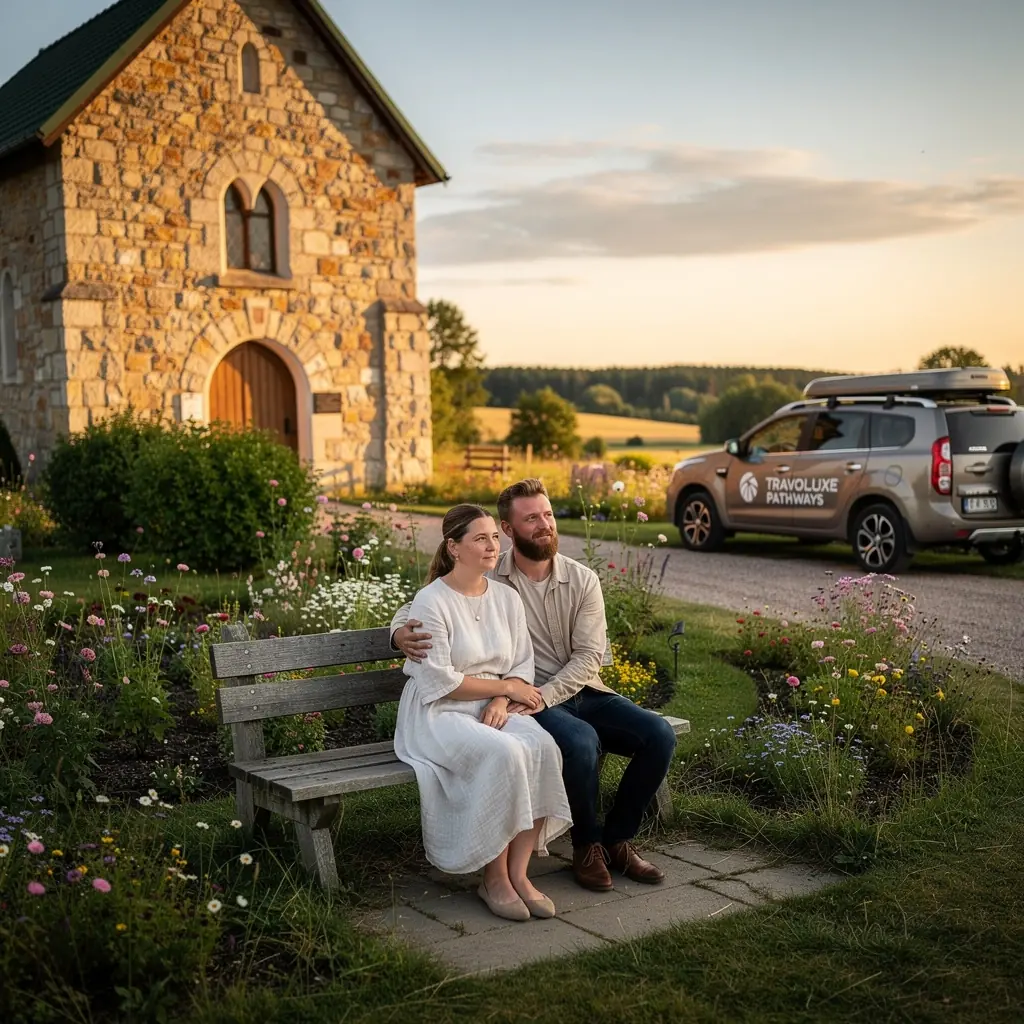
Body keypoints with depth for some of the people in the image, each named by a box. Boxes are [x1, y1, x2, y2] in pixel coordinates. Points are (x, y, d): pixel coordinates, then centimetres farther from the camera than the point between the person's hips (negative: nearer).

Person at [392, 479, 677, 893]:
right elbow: (418, 605, 0)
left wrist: (544, 695, -24)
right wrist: (401, 631, -26)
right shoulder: (488, 580, -5)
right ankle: (587, 846, -8)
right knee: (580, 741, -35)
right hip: (526, 700, -4)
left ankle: (617, 839, 3)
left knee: (659, 735, -17)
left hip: (582, 691, 4)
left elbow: (589, 656, -8)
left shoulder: (582, 580, 0)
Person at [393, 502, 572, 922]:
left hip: (494, 708, 6)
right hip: (438, 714, -5)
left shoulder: (507, 598, 9)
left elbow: (523, 664, 9)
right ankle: (495, 878, -18)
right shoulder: (431, 603, -11)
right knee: (503, 754, -34)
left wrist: (501, 701, -12)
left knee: (541, 746, -27)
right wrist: (506, 686, -11)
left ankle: (519, 873, -19)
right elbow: (439, 680, -15)